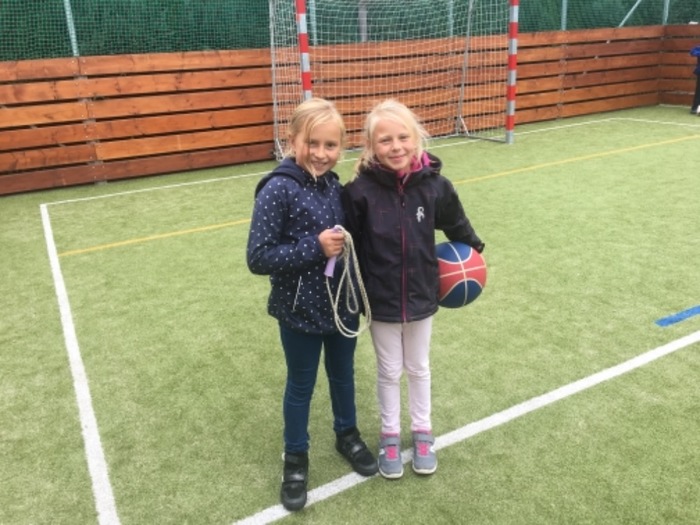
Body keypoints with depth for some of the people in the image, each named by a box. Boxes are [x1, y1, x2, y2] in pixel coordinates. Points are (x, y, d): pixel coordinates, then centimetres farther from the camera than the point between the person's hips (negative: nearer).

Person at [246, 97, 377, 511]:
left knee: (344, 374, 24)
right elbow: (258, 258, -22)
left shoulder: (335, 186, -2)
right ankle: (296, 458, 38)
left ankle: (348, 434, 49)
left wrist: (345, 241, -6)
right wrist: (314, 247, -27)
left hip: (343, 303, 5)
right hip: (300, 311, -5)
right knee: (301, 386, 15)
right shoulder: (278, 190, -19)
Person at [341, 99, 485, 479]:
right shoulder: (360, 191, -19)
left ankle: (422, 431, 43)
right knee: (389, 371, 17)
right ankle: (390, 435, 39)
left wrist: (474, 249, 16)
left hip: (421, 296, 2)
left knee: (419, 368, 21)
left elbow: (456, 224, 5)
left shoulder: (434, 185, -13)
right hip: (380, 301, -2)